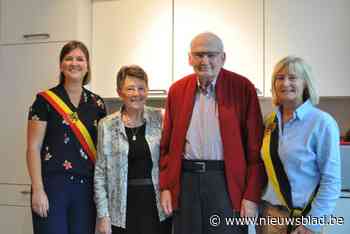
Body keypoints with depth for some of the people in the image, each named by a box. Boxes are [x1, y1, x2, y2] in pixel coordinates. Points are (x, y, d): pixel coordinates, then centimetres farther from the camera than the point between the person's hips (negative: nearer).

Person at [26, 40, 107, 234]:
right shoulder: (45, 100, -2)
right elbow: (33, 148, -4)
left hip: (86, 186, 4)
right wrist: (38, 189, -11)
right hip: (52, 184, -3)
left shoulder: (97, 104, 9)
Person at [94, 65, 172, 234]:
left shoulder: (160, 119, 0)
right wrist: (103, 215, -3)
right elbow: (100, 173, 1)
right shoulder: (107, 125, -1)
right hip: (123, 209, 0)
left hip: (157, 206, 1)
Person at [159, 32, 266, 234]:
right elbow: (168, 143, 11)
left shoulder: (242, 88, -3)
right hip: (185, 180, 3)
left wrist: (252, 196, -8)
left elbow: (255, 147, -5)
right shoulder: (177, 90, 8)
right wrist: (165, 187, 4)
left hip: (227, 181, -3)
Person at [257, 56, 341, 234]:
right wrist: (259, 209, 6)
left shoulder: (322, 123, -13)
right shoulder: (270, 121, 3)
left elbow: (331, 180, -13)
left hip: (302, 216, -5)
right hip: (269, 213, 5)